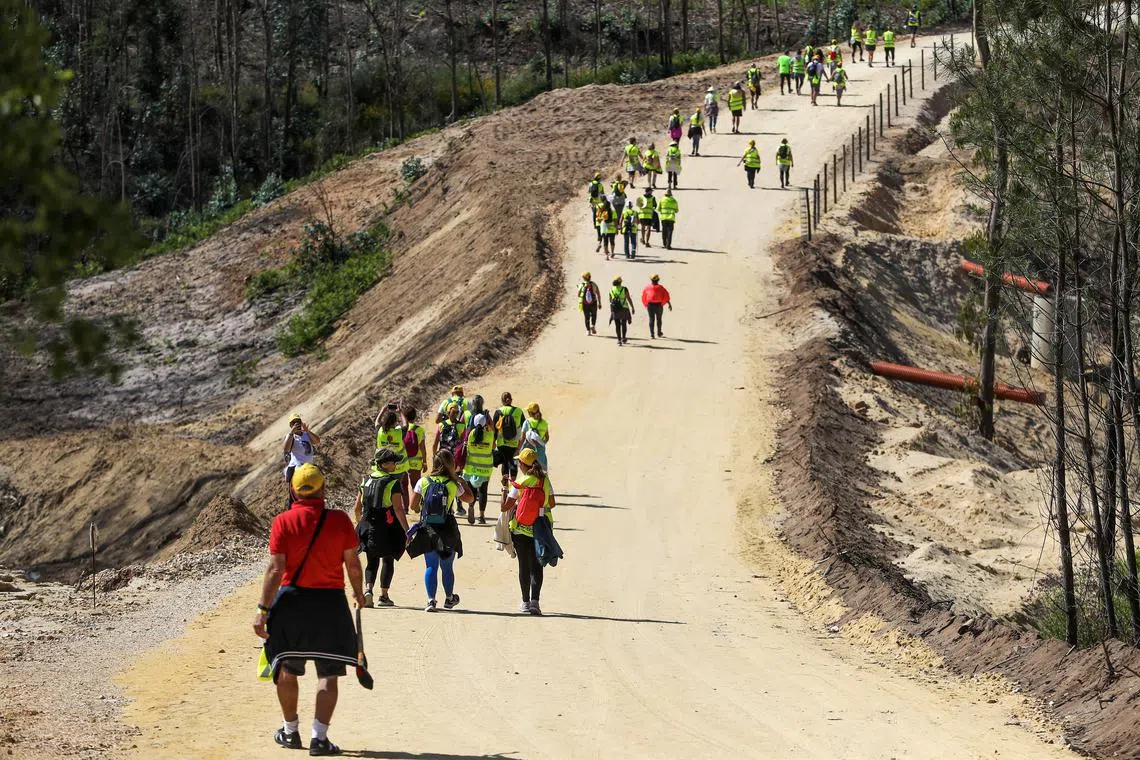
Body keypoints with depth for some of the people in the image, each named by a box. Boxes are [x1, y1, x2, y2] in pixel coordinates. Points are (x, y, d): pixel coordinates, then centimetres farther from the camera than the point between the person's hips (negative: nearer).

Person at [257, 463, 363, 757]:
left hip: (291, 600, 0)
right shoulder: (340, 520, -6)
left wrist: (263, 609, -8)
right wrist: (359, 593, 18)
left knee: (287, 668, 17)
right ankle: (319, 737, -4)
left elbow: (275, 569, -11)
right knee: (328, 673, 4)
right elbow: (353, 564, -1)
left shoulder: (283, 522, -8)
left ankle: (290, 730, 27)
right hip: (330, 603, 0)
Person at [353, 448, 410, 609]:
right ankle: (384, 595, 11)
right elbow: (398, 509, -16)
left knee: (372, 562, 11)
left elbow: (357, 508, 9)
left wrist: (361, 524, 25)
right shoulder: (393, 482, -11)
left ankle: (368, 589, -12)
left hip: (368, 527, 4)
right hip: (387, 528, -4)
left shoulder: (366, 480, 6)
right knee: (388, 560, 13)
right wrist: (406, 530, -12)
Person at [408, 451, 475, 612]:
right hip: (447, 531, 0)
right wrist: (461, 480, 19)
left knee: (431, 566, 6)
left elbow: (413, 505, -2)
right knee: (447, 566, 14)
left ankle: (431, 600, -6)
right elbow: (470, 498, 9)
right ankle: (449, 598, 30)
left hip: (428, 530, 1)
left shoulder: (423, 482, -4)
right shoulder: (454, 485, -6)